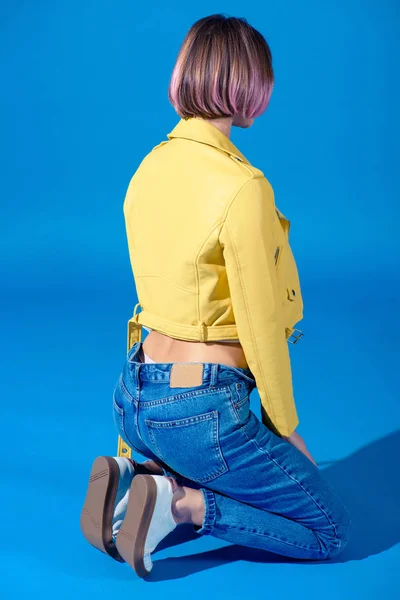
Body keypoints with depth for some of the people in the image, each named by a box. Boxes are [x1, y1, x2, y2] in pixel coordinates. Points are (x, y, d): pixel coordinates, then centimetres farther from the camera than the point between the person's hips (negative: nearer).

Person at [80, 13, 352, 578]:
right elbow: (261, 326, -17)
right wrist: (286, 428, -1)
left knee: (226, 481, 33)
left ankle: (136, 475, 10)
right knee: (331, 531, 13)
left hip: (135, 394, 8)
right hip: (198, 411, -8)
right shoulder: (242, 186, -23)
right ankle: (180, 504, -4)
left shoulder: (150, 166, 2)